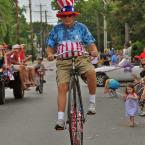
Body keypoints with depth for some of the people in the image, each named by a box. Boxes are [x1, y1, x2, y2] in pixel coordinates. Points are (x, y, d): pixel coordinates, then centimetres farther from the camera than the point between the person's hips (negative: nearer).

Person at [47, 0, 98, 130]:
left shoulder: (81, 27, 8)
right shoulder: (56, 29, 11)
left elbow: (90, 43, 5)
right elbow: (50, 46, 13)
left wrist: (94, 51, -17)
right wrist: (50, 54, -10)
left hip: (80, 58, -1)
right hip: (63, 62, 1)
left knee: (91, 72, -32)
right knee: (62, 88, -13)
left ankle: (92, 103, -17)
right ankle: (60, 119, -10)